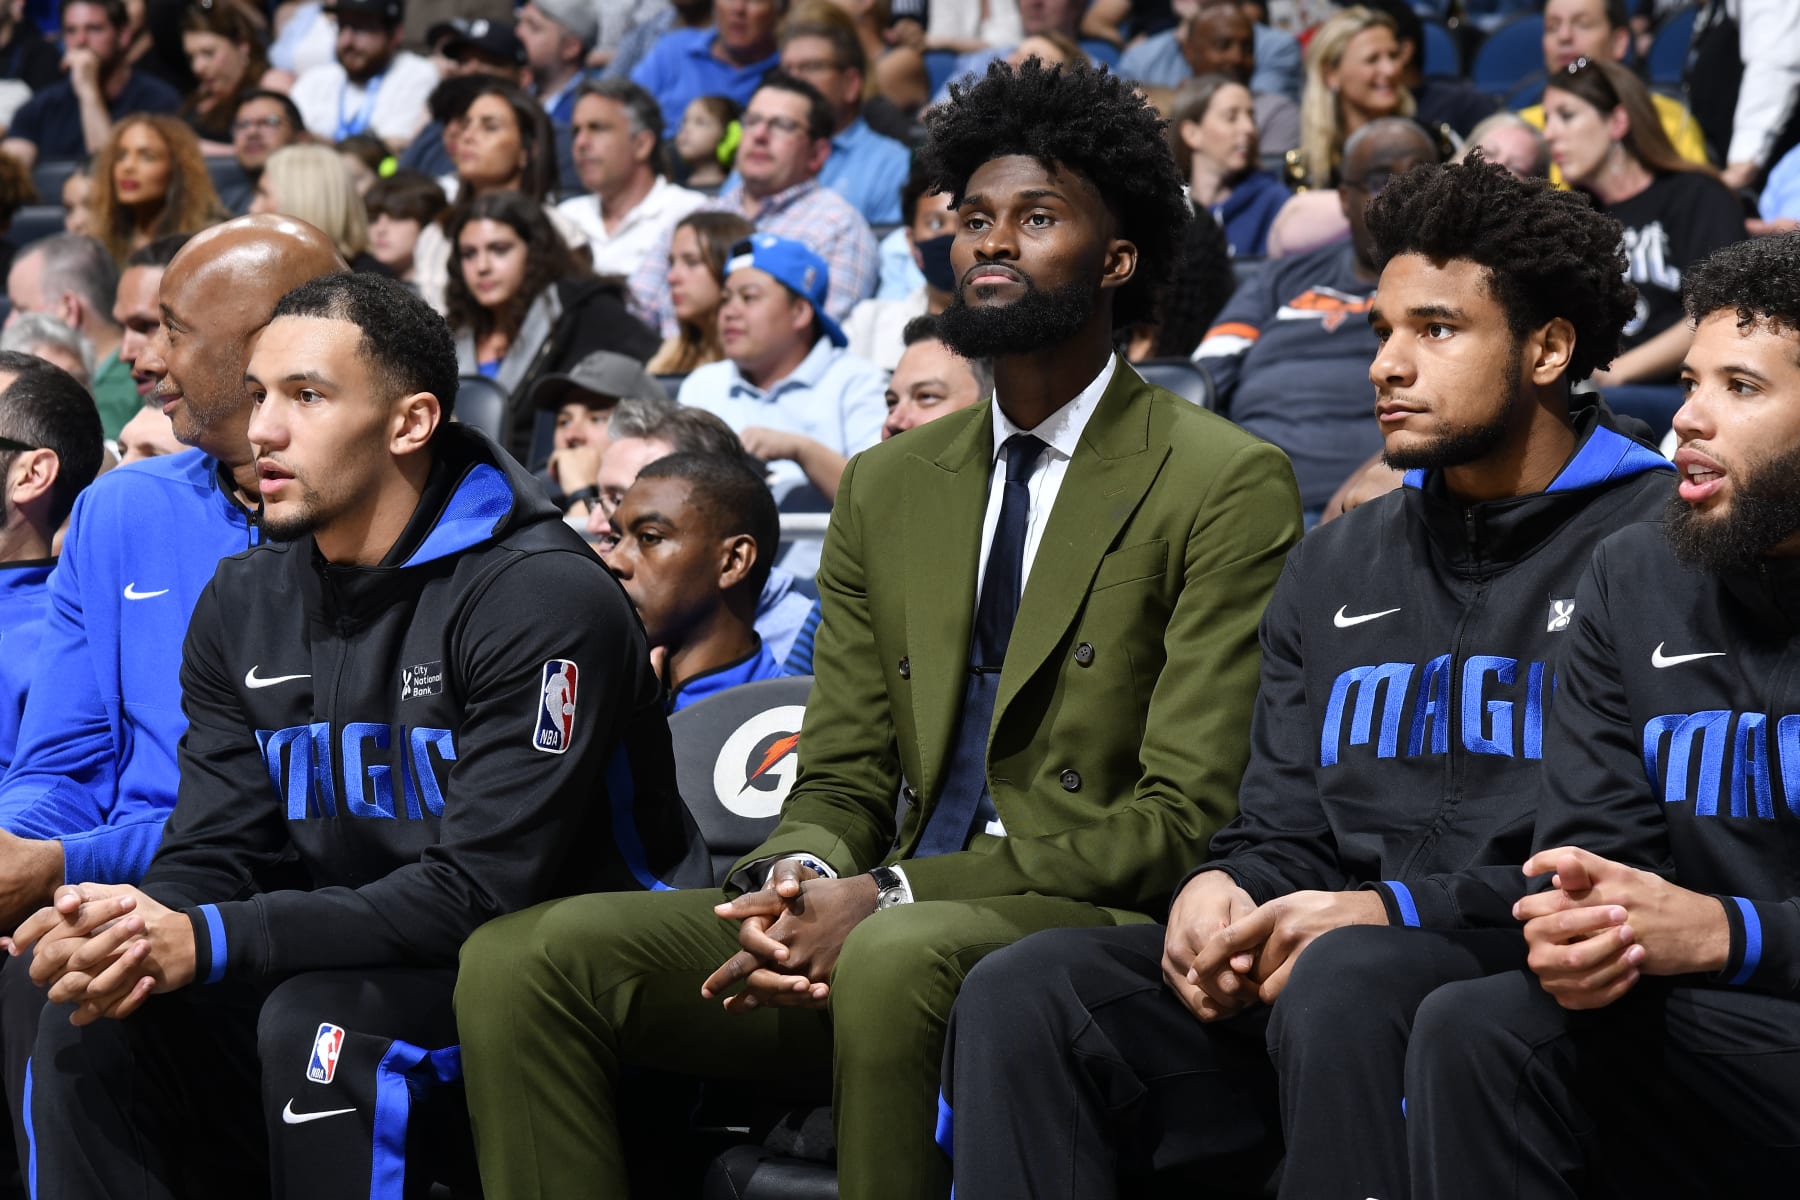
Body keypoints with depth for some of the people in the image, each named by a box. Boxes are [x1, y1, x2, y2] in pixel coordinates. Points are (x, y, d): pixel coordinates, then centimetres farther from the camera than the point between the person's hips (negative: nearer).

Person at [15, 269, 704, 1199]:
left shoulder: (545, 599, -17)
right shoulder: (244, 602, 8)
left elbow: (482, 888, -22)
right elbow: (213, 853, 5)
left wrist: (210, 943, -29)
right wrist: (143, 926, -22)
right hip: (346, 965, 6)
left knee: (323, 1016, -33)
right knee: (98, 1015, -15)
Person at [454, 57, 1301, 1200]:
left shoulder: (1226, 485, -2)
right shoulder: (886, 487, 19)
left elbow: (1182, 819, -9)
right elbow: (843, 776, 17)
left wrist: (889, 898, -17)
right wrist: (801, 878, -10)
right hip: (879, 917, 6)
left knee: (899, 959, -40)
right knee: (519, 958, -14)